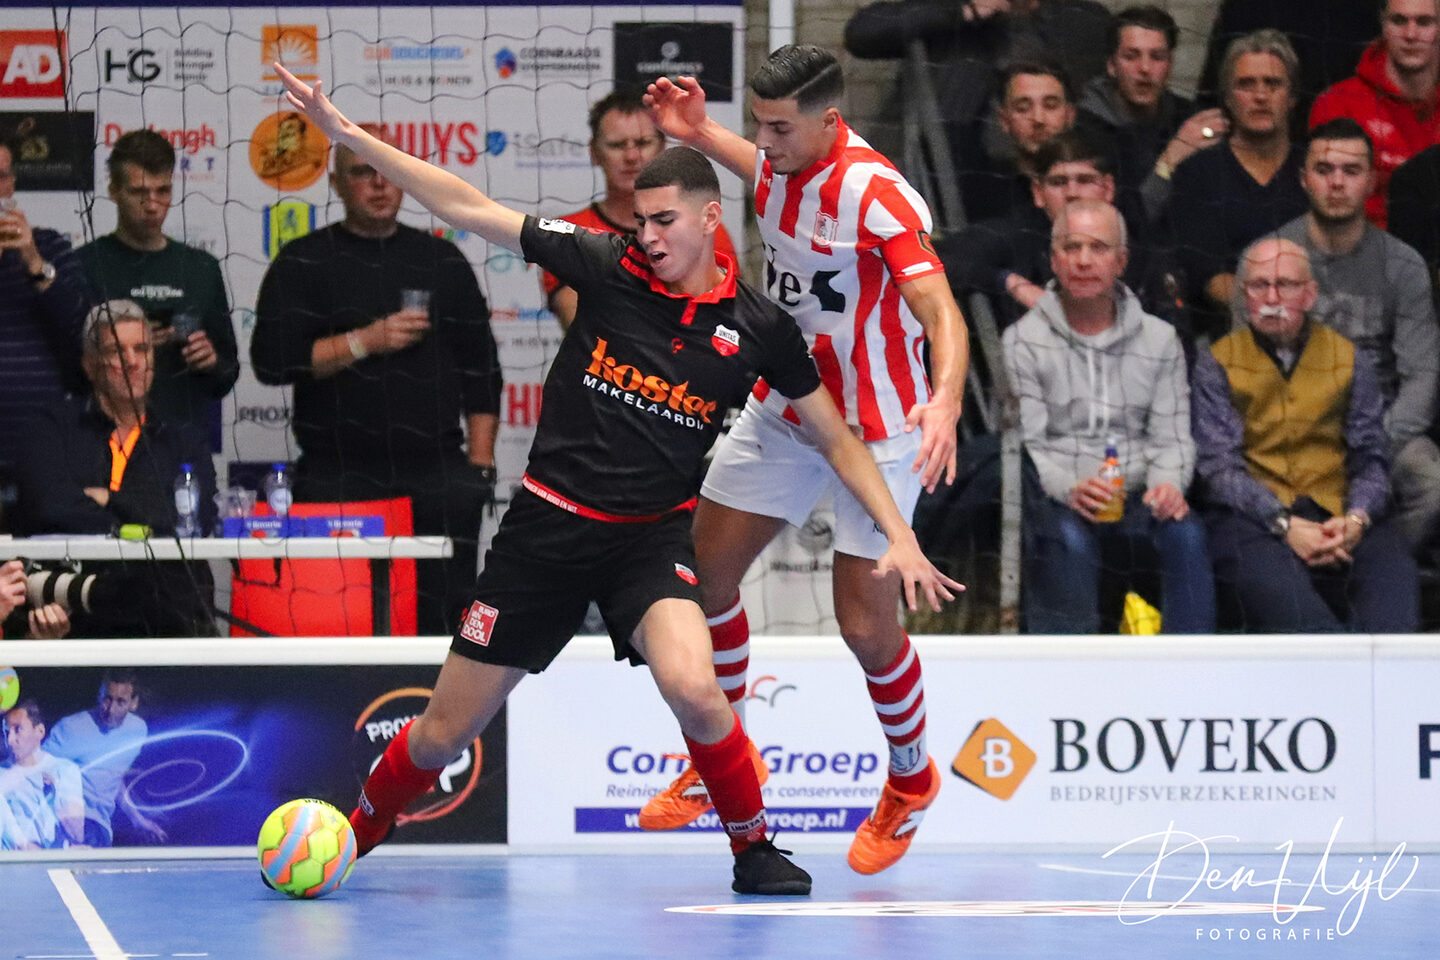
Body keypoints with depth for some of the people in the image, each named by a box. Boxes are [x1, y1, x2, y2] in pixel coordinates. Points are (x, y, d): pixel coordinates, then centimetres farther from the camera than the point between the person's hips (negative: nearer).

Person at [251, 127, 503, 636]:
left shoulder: (442, 261, 14)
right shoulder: (303, 264, 6)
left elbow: (480, 367, 15)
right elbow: (271, 359, -4)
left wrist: (480, 463, 7)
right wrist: (365, 342, -12)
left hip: (437, 471, 2)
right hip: (340, 475, -2)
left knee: (442, 616, -3)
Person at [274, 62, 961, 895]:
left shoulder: (759, 328, -4)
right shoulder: (606, 266, -6)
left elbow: (837, 436, 6)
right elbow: (469, 208, -5)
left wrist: (900, 536, -3)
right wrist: (346, 132, -10)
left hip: (653, 536, -1)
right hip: (550, 522, 1)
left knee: (693, 688, -30)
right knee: (445, 732, 5)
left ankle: (756, 850, -6)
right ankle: (351, 841, 32)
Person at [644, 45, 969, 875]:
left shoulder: (877, 197, -27)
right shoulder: (782, 165, -4)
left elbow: (943, 315, -35)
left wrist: (945, 400, -54)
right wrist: (700, 134, 8)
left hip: (874, 429, -7)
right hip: (781, 414, 7)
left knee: (866, 625, -6)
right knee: (703, 572, 5)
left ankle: (912, 782, 22)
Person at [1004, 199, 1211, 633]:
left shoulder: (1159, 339, 15)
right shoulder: (1024, 341, 5)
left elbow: (1172, 437, 12)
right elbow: (1027, 444, -3)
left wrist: (1168, 484, -12)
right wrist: (1069, 489, -22)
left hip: (1137, 501, 2)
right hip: (1058, 503, -2)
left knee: (1186, 532, -28)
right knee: (1069, 538, -35)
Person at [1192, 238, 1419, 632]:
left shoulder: (1348, 359, 17)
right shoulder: (1218, 365, 10)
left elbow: (1371, 458, 12)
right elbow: (1219, 466, 0)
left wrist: (1356, 519, -11)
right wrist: (1285, 525, -16)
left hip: (1337, 514, 3)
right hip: (1252, 518, -2)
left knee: (1393, 566, -32)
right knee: (1270, 579, -39)